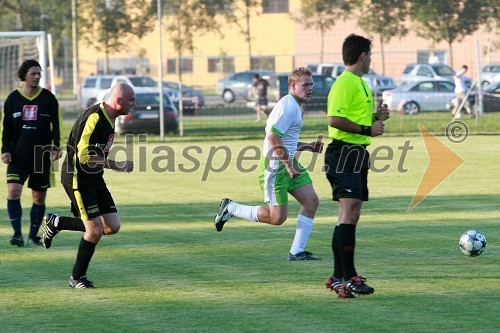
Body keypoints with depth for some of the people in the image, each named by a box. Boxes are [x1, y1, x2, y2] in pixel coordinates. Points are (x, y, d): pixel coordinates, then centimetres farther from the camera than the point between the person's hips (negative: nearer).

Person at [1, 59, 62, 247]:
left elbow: (55, 126, 4)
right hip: (18, 156, 0)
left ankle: (33, 236, 16)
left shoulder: (48, 99, 2)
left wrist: (55, 147, -8)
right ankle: (17, 234, -12)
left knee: (39, 197, 4)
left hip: (41, 156, 0)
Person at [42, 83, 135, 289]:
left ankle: (57, 223, 18)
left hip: (94, 178, 9)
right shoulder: (94, 117, -21)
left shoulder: (109, 118, 10)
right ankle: (77, 278, 9)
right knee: (95, 230, -10)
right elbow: (85, 156, -24)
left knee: (112, 227, 2)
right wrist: (117, 165, -20)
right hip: (77, 177, -9)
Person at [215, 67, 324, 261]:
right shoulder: (288, 105, -16)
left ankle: (297, 251, 2)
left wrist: (308, 147, 14)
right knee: (277, 217, -9)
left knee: (312, 201, -1)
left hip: (288, 164, 10)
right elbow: (273, 137, -25)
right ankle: (231, 208, 9)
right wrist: (289, 165, -23)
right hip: (274, 166, -10)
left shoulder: (294, 106, 17)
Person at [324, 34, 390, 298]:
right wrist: (367, 129, -19)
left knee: (349, 215, 11)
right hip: (344, 152, -11)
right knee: (349, 212, -16)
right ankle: (347, 276, -20)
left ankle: (339, 277, 15)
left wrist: (376, 117, 13)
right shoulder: (344, 83, -13)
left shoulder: (360, 82, 20)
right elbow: (335, 119, -23)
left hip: (357, 154, 11)